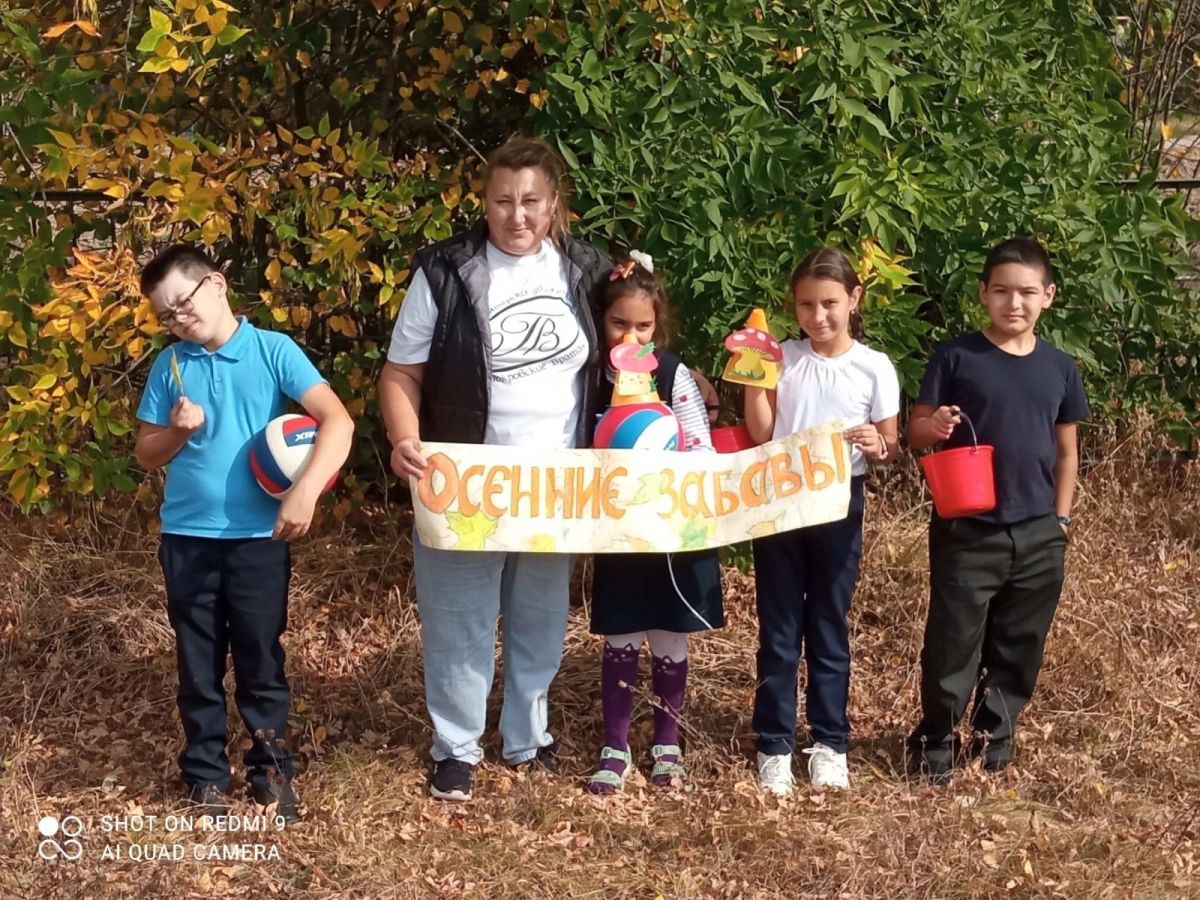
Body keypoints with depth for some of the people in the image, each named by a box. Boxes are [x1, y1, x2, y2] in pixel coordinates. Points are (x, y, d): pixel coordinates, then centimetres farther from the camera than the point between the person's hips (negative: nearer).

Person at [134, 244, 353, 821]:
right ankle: (206, 775, 23)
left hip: (258, 537, -3)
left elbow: (337, 421, -16)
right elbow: (145, 454, 10)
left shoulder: (273, 351, -7)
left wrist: (305, 491, -26)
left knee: (262, 660, 8)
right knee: (198, 665, 11)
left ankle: (271, 768, 22)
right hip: (186, 538, 3)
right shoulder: (170, 365, 4)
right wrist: (177, 431, -11)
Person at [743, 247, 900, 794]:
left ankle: (829, 742, 19)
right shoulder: (780, 358, -1)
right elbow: (760, 436, -3)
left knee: (829, 628, 9)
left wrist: (877, 446, -21)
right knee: (778, 630, 5)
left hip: (839, 507, -1)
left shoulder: (875, 368, -4)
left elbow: (891, 447, 1)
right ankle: (774, 745, 11)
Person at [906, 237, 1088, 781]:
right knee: (952, 644, 2)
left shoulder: (1060, 369, 5)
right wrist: (936, 426, -24)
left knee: (1018, 649, 12)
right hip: (967, 531, -3)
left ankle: (994, 738, 27)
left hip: (1038, 536, 3)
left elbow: (1066, 451, 12)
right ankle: (935, 742, 16)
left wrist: (1060, 520, 7)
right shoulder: (957, 357, -5)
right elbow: (916, 431, -2)